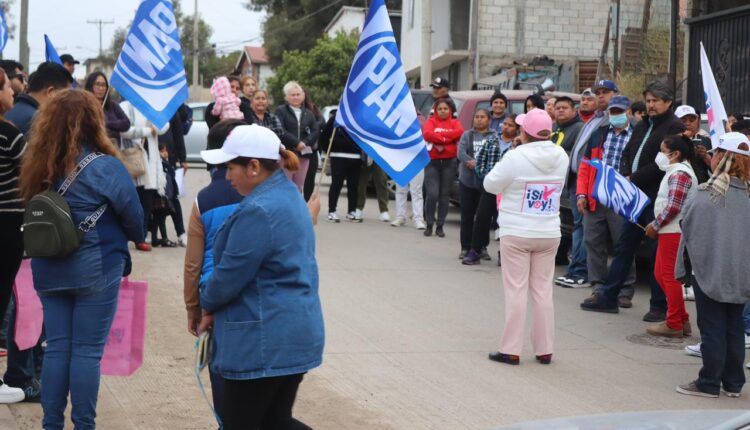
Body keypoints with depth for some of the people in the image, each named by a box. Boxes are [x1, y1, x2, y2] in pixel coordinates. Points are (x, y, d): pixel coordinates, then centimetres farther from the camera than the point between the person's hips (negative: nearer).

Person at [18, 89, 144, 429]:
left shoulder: (38, 167, 2)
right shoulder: (105, 167, -14)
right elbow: (133, 216, -6)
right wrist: (137, 238, 13)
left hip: (50, 270, 5)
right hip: (96, 269, -5)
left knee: (56, 347, 11)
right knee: (87, 351, 2)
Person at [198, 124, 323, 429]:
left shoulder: (259, 211, -22)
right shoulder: (289, 194, 10)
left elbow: (230, 274, -18)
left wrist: (208, 306, 4)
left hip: (263, 341, -10)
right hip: (296, 333, 10)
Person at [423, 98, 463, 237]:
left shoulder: (454, 122, 10)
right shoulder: (431, 121, 7)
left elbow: (459, 132, -11)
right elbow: (427, 134, -13)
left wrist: (438, 136, -11)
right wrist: (447, 138, -14)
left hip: (449, 162, 2)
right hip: (432, 162, -2)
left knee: (445, 195, 4)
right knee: (432, 194, -12)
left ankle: (440, 226, 12)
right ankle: (429, 225, 3)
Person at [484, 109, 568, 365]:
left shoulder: (516, 157, -17)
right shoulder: (560, 157, -1)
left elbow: (490, 185, -7)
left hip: (516, 235, -4)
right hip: (549, 235, 4)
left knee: (516, 290, 1)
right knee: (543, 290, 11)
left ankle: (511, 350, 3)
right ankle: (545, 349, 14)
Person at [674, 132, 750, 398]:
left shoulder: (706, 197, -16)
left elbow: (688, 229, -10)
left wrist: (684, 266, 1)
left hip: (709, 269, -4)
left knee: (712, 328, 3)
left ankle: (709, 383, 9)